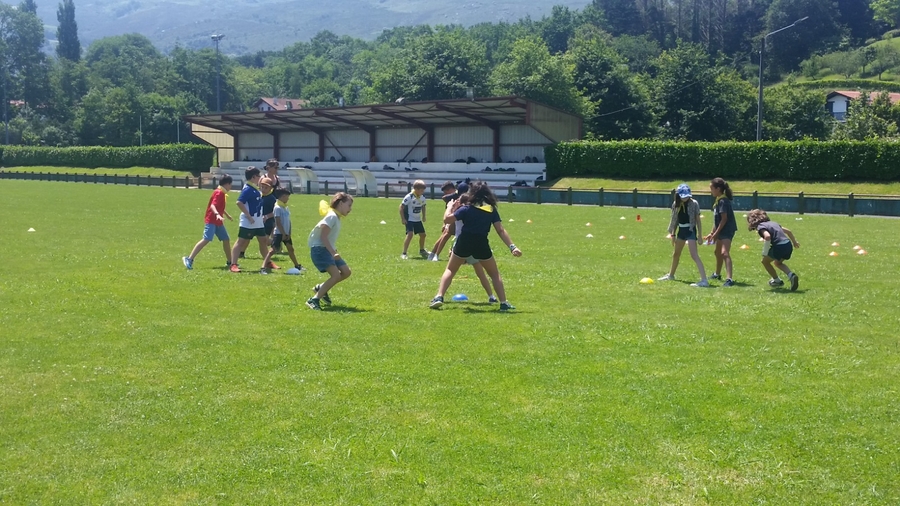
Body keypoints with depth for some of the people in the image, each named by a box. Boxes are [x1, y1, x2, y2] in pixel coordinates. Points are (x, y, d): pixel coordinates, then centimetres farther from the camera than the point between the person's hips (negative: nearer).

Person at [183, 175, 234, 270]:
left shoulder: (222, 193, 16)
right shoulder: (219, 193, -14)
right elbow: (212, 205, -28)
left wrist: (227, 215, 47)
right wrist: (217, 214, -45)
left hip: (218, 222, 10)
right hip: (211, 221, -10)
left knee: (226, 240, 12)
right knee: (206, 240, -19)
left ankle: (229, 262, 23)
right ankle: (189, 259, -19)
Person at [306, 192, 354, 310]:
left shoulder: (337, 217, 15)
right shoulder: (332, 216, -14)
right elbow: (323, 236, -21)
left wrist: (334, 251, 13)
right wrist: (333, 253, -24)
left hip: (328, 250, 10)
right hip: (319, 249, -10)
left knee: (346, 272, 5)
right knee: (336, 275, -20)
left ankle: (321, 288, 17)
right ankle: (314, 300, -15)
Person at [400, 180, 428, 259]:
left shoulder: (422, 197, -1)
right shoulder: (409, 197, -21)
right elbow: (401, 207, -16)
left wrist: (423, 216, 13)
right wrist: (403, 219, -17)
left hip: (418, 220, 7)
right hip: (409, 219, -7)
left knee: (422, 234, 13)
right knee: (410, 234, -22)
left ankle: (422, 250, 39)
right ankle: (404, 253, -17)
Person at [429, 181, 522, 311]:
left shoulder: (467, 209, -3)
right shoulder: (492, 210, 4)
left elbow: (447, 219, -6)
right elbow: (501, 231, -2)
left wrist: (451, 207, 12)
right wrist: (512, 247, -3)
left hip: (464, 243, -1)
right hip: (482, 244, 1)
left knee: (450, 270, 16)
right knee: (494, 274, 17)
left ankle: (439, 297, 2)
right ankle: (504, 303, 12)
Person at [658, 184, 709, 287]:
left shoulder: (694, 204, -11)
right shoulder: (676, 204, 2)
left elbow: (698, 220, -7)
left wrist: (700, 235, -9)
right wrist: (673, 234, 10)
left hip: (691, 230, -6)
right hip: (681, 230, 6)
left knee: (694, 255, -18)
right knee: (675, 254, 23)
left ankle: (704, 280, -23)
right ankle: (671, 275, 45)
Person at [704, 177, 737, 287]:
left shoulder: (723, 201, -17)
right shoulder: (718, 200, 13)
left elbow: (724, 218, -22)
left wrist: (716, 233, -20)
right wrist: (712, 233, 17)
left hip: (727, 230, -11)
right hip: (722, 231, 11)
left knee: (724, 253, -24)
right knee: (718, 252, 26)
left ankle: (730, 279, -34)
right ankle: (717, 274, 47)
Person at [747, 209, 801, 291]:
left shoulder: (760, 226, -1)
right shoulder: (772, 223, 23)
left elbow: (767, 236, -22)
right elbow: (788, 231, 28)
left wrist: (765, 252, -13)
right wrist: (794, 242, 44)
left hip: (779, 246, -8)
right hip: (788, 245, 8)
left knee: (765, 261, 18)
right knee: (777, 263, 31)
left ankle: (777, 281, 27)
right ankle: (791, 275, 8)